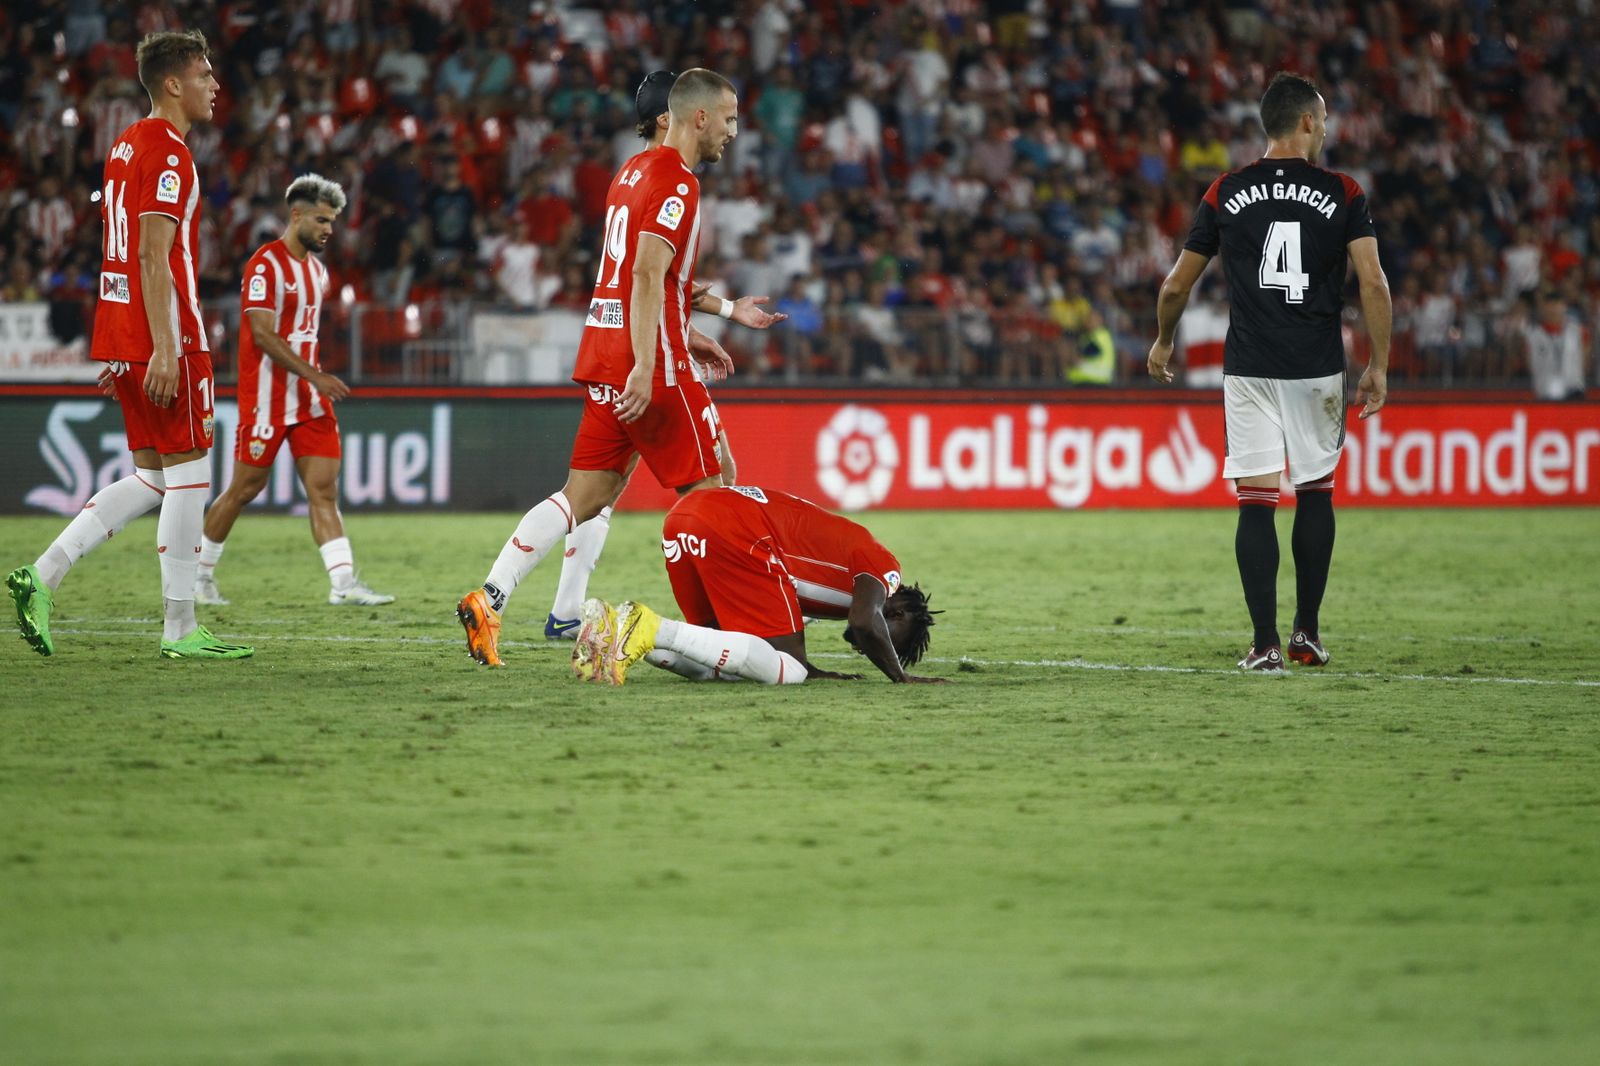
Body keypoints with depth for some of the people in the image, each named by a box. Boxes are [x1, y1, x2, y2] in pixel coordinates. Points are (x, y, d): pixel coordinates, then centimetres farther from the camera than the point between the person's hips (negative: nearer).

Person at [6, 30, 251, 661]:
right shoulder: (168, 152, -12)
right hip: (161, 335, -9)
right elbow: (153, 255, -19)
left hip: (120, 339, 9)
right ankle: (180, 629, 1)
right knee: (189, 475, -2)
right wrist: (165, 349, -22)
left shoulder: (127, 146, 18)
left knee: (152, 479, 12)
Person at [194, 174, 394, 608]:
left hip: (308, 399, 7)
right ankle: (200, 574, 17)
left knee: (324, 487, -3)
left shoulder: (317, 269, 14)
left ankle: (344, 583, -11)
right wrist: (316, 376, -23)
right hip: (267, 397, -7)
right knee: (246, 488, 1)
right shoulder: (266, 264, -13)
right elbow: (263, 335, -20)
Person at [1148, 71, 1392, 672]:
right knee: (1316, 493, 16)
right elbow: (1373, 284, -8)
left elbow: (1176, 287, 10)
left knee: (1256, 502, 0)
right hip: (1318, 369, 0)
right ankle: (1307, 634, 19)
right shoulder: (1343, 194, -1)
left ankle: (1266, 644, -5)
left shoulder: (1226, 194, 4)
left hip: (1249, 371, 0)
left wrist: (1162, 343, 27)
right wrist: (1379, 368, 0)